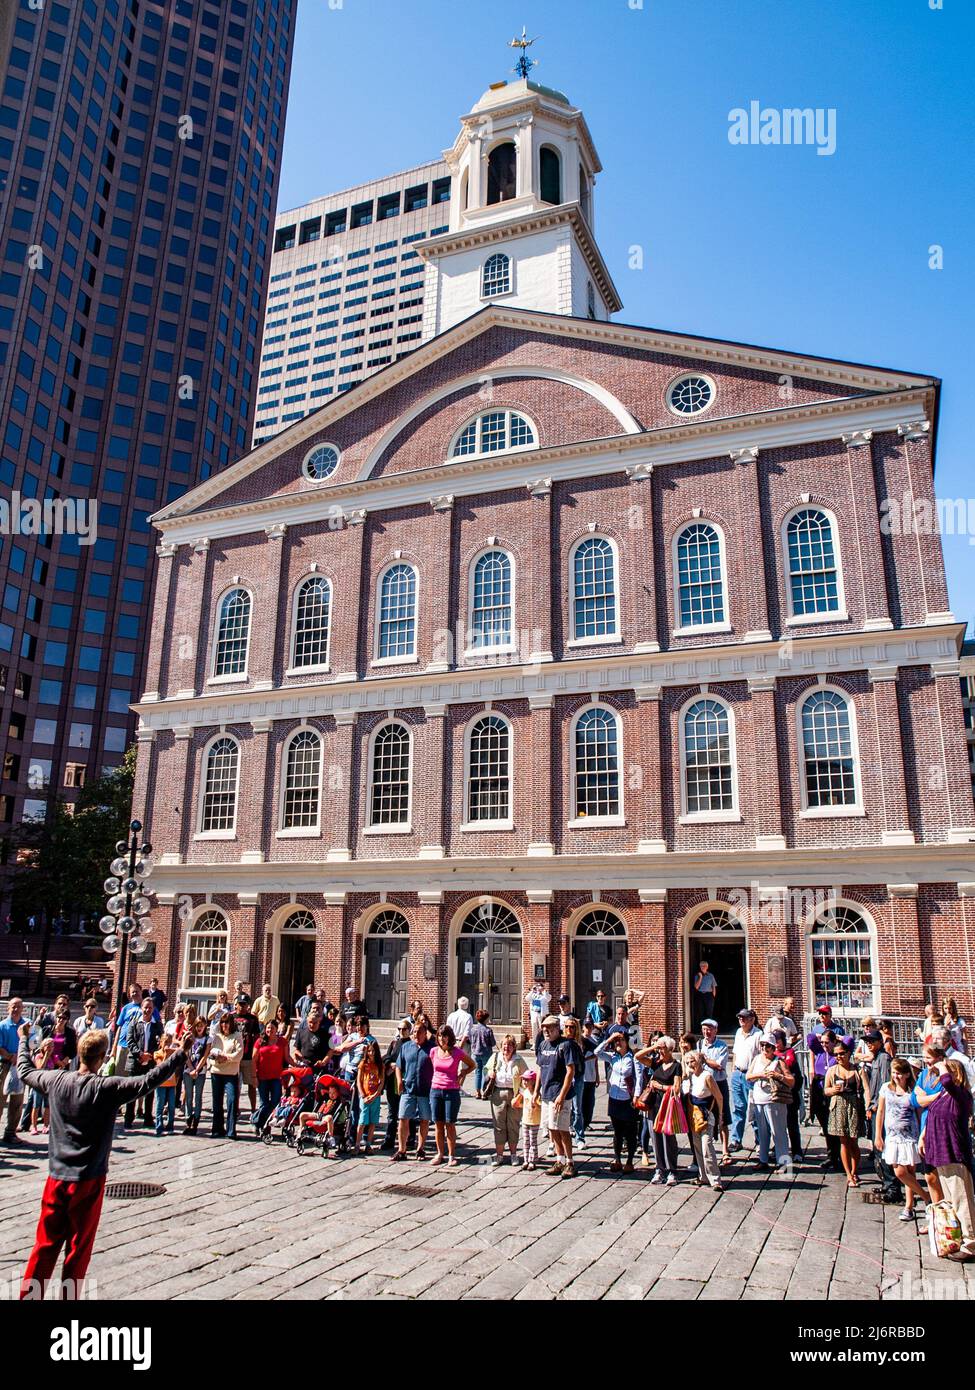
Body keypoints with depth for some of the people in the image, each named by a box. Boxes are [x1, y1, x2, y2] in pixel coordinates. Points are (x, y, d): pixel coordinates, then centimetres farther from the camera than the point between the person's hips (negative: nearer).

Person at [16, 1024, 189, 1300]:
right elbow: (148, 1081, -23)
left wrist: (23, 1040, 29)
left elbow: (25, 1072, 14)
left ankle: (28, 1294, 19)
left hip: (57, 1178, 4)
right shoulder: (108, 1088, -17)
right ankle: (69, 1296, 17)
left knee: (45, 1244, 15)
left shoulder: (57, 1080, -5)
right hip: (89, 1181, -4)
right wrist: (180, 1055, -17)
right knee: (79, 1248, 10)